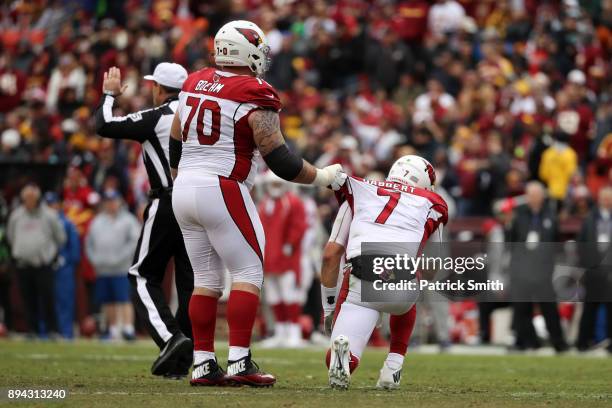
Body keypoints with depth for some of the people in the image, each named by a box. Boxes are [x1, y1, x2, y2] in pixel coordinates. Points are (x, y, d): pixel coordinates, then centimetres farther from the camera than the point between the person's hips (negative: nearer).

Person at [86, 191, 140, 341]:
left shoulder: (127, 220, 2)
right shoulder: (97, 221, 17)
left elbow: (135, 241, -8)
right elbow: (89, 243, 21)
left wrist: (119, 258, -14)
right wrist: (95, 259, 5)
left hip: (121, 270, -5)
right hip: (101, 270, 5)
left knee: (123, 299, -13)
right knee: (107, 302, 6)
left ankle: (128, 328, -19)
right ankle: (113, 330, 13)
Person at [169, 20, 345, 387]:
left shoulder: (194, 85, 11)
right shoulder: (255, 97, -10)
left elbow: (175, 148, 17)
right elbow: (279, 159, -11)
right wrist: (320, 177, 3)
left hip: (184, 189, 7)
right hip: (223, 190, -7)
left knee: (206, 278, 12)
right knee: (248, 272, 0)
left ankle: (203, 363, 11)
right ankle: (239, 362, -8)